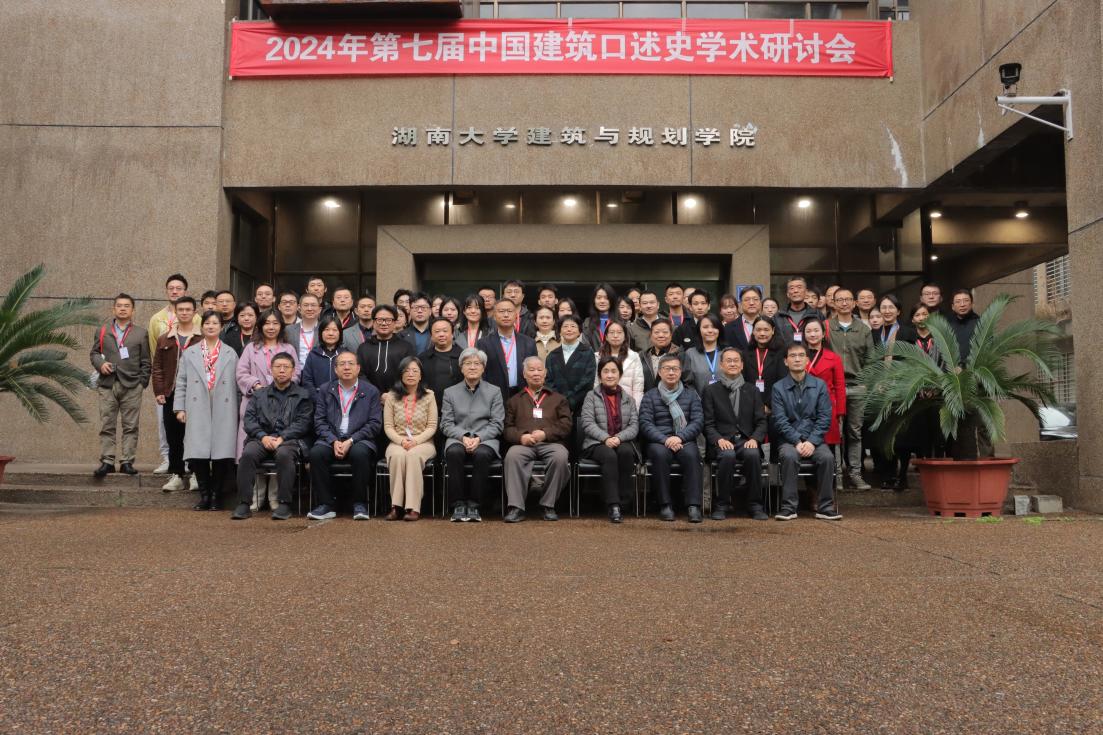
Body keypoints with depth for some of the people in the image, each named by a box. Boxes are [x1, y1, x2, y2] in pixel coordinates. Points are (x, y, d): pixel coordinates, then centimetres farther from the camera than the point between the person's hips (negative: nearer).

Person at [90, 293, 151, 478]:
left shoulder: (141, 333, 10)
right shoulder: (102, 331, 14)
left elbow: (145, 361, 8)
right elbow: (94, 353, 16)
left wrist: (142, 382, -1)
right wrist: (100, 363, -5)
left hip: (132, 386, -1)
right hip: (107, 384, 1)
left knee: (130, 426, 0)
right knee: (107, 426, 0)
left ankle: (127, 462, 4)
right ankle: (107, 461, 3)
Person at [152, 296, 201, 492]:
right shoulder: (165, 339, 13)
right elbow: (157, 366, 11)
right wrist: (159, 391, 2)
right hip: (171, 395, 3)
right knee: (174, 437, 6)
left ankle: (197, 475, 11)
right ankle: (176, 475, 13)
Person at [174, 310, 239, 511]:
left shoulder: (230, 354, 13)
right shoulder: (189, 353, 15)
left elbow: (236, 383, 9)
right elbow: (181, 382, 11)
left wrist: (237, 411, 2)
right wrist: (179, 408, 2)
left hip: (223, 411, -1)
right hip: (198, 410, 1)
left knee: (222, 453, -5)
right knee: (198, 453, -5)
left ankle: (216, 495, 7)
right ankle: (204, 494, 7)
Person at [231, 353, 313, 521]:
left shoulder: (303, 395, 14)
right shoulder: (259, 394, 23)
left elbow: (303, 422, 1)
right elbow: (249, 419, 11)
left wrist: (282, 438, -13)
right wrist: (263, 436, -9)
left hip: (289, 439, -2)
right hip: (262, 438, 3)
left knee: (284, 454, -36)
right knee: (248, 453, -30)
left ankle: (284, 504, -28)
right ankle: (244, 504, -24)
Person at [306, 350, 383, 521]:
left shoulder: (371, 391, 7)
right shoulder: (325, 390, 13)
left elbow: (374, 424, -1)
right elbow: (320, 421, 6)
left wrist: (350, 441, -13)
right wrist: (334, 441, -12)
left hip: (359, 440, -2)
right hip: (331, 439, 2)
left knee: (360, 453, -35)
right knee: (316, 453, -28)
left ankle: (360, 504, -19)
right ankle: (326, 504, -17)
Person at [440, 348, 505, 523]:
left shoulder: (494, 392, 13)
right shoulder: (450, 392, 16)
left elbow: (497, 423, 5)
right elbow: (446, 424, 7)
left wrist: (478, 438, -13)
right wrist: (463, 436, -13)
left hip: (485, 440, -1)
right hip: (458, 439, 1)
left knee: (481, 454, -35)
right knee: (454, 453, -34)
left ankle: (473, 505, -24)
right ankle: (458, 505, -26)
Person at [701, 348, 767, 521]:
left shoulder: (752, 391, 18)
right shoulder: (711, 391, 10)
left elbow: (761, 421, 10)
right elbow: (708, 424, 3)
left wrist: (755, 438, -10)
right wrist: (719, 440, -17)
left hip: (747, 441, 2)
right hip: (722, 442, -2)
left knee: (753, 454, -32)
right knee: (728, 456, -35)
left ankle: (755, 505, -19)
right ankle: (722, 505, -19)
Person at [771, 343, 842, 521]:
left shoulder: (819, 385, 7)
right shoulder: (779, 388, 4)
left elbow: (825, 418, 1)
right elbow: (780, 420, -4)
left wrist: (812, 442, -12)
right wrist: (798, 442, -16)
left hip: (814, 439, 1)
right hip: (789, 440, -1)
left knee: (827, 457, -28)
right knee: (790, 456, -33)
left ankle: (825, 507, -16)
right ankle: (789, 507, -24)